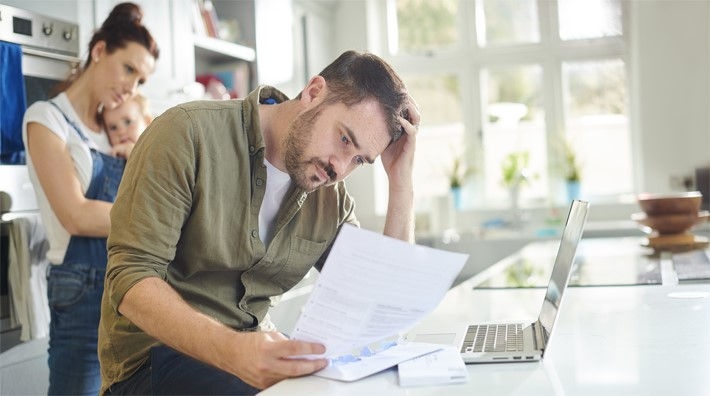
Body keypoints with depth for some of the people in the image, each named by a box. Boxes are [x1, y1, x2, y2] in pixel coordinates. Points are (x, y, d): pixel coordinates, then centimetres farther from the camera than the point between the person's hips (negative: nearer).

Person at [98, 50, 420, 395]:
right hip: (156, 354, -5)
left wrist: (401, 183, -6)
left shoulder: (331, 198, 5)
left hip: (256, 352, 6)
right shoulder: (189, 133, -13)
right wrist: (232, 351, -37)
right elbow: (130, 279, -20)